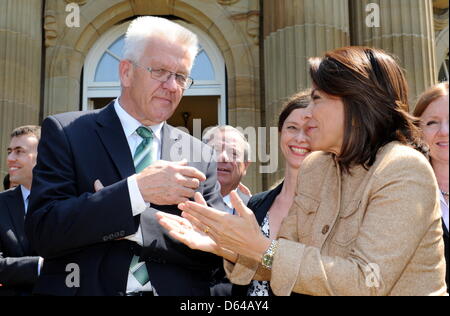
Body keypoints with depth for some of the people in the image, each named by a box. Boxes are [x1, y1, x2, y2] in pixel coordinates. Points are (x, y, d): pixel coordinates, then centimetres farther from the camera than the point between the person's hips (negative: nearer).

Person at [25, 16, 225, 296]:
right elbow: (43, 232, -16)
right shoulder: (65, 133, -7)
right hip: (85, 288, -2)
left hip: (174, 291, 2)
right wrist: (136, 190, -26)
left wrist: (131, 222, -19)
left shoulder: (201, 156, -2)